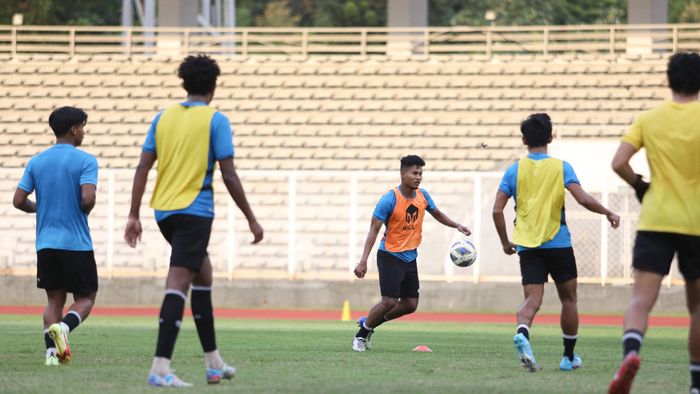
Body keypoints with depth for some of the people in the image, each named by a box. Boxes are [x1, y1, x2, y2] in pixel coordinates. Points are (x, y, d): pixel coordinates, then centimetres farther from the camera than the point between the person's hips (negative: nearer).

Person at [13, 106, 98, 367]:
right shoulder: (85, 160, -8)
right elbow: (88, 198, -19)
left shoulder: (36, 162, 7)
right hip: (77, 244, -4)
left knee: (54, 300, 11)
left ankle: (52, 350, -4)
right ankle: (64, 327, -21)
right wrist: (84, 212, 3)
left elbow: (18, 201, 3)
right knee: (86, 297, 7)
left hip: (46, 244, 4)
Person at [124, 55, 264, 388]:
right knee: (177, 285, -12)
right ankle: (160, 367, -22)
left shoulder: (163, 118, 10)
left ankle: (213, 362, 24)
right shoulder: (216, 120, -4)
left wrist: (134, 216, 9)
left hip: (164, 211, 6)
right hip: (195, 210, -6)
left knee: (203, 273, 21)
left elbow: (142, 169, 6)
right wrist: (251, 220, -1)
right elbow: (229, 176, -8)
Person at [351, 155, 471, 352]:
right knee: (390, 301, -14)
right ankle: (361, 335, 6)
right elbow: (374, 230, -18)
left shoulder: (422, 195, 2)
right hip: (390, 256, -7)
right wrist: (363, 261, -24)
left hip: (410, 258, 7)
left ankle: (368, 322, 22)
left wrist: (456, 226, 8)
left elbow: (437, 214, 23)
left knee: (410, 304, 4)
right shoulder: (389, 199, -18)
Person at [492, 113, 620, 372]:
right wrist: (608, 213, 2)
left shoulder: (514, 170, 3)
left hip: (527, 245, 1)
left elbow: (497, 210, -1)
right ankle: (569, 356, 21)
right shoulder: (560, 167, -3)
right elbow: (583, 199, -14)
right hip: (558, 244, -1)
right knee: (568, 300, 15)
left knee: (532, 300, -5)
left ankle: (522, 332, -37)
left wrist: (505, 242, 11)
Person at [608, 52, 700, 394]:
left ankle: (630, 352, -37)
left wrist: (640, 186, 11)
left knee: (642, 299, -8)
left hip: (654, 221, 1)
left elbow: (619, 163, -6)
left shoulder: (649, 119, 2)